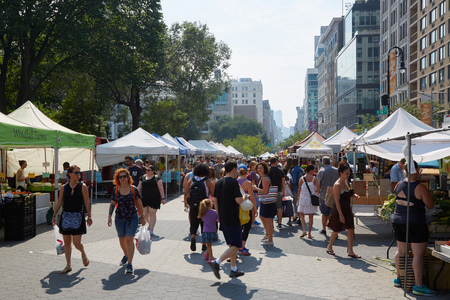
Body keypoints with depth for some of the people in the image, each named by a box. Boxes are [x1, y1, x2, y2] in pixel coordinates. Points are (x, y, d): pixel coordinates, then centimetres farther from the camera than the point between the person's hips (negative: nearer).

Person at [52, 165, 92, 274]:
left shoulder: (82, 187, -4)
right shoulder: (64, 187, 3)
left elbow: (87, 203, -3)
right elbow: (59, 202, 10)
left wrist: (89, 217, -3)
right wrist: (54, 215, 10)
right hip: (65, 216, 3)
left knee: (76, 242, -6)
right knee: (67, 242, 6)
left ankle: (83, 254, 27)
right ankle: (68, 265, 17)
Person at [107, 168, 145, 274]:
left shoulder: (134, 189, -4)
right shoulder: (115, 190, 1)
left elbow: (139, 204, 2)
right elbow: (112, 204, 6)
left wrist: (142, 217, 4)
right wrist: (109, 217, 2)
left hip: (132, 218, -3)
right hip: (119, 218, 3)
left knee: (129, 239, -11)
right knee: (122, 239, 16)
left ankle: (129, 264, -6)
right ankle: (126, 255, 46)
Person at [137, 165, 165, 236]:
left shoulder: (157, 178, -1)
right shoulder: (142, 178, 11)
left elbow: (161, 189, -2)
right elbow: (139, 188, 16)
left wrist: (163, 198, -5)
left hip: (154, 199, -4)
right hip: (144, 199, 5)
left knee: (152, 214, -2)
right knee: (144, 214, 7)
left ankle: (151, 229, 5)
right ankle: (150, 224, 34)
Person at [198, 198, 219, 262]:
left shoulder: (203, 213, -4)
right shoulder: (215, 212, -8)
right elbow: (218, 220, -3)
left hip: (206, 231, -1)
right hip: (213, 231, 1)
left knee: (208, 245, 4)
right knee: (209, 244, 18)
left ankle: (211, 257, -6)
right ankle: (207, 254, 37)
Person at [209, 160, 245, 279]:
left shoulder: (219, 182, 9)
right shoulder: (233, 182, -15)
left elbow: (215, 199, 12)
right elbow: (239, 200, -21)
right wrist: (245, 197, 1)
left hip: (223, 218, 9)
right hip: (233, 219, -9)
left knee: (231, 244, 17)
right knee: (236, 246, -4)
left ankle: (234, 269, 21)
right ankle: (217, 262, -16)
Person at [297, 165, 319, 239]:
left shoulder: (301, 179, -3)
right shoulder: (314, 179, -7)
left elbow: (299, 190, 1)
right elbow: (318, 190, -13)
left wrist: (299, 199, 13)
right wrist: (316, 192, 10)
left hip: (303, 199, 1)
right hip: (312, 199, -1)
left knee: (301, 215, 14)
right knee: (311, 217, 8)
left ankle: (304, 230, -4)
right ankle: (309, 233, 10)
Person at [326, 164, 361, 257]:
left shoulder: (345, 182, 7)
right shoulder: (337, 185, -19)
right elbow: (337, 201, -20)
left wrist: (353, 194, 2)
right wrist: (340, 215, -22)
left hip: (347, 209, 8)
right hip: (339, 210, -7)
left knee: (351, 229, -1)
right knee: (336, 230, 8)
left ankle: (350, 251, 4)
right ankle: (329, 247, 31)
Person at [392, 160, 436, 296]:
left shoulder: (398, 185, 3)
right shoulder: (420, 188, -15)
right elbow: (431, 206, -6)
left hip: (398, 221, 7)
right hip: (416, 224, -7)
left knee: (401, 251, 17)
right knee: (418, 254, -3)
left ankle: (398, 279, 28)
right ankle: (418, 286, -3)